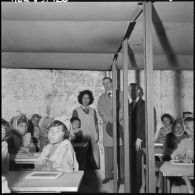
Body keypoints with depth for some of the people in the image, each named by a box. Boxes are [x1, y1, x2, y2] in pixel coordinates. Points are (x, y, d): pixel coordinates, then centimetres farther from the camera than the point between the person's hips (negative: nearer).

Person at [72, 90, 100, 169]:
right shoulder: (76, 111, 5)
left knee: (94, 159, -2)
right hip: (82, 138, -2)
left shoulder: (93, 111, 14)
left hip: (92, 139, 3)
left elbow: (96, 125, 15)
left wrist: (97, 136, 5)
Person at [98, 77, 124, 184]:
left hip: (119, 126, -2)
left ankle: (122, 175, 4)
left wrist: (116, 120, -13)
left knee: (121, 152, -3)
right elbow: (101, 111, 6)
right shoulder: (101, 97, 17)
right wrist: (110, 121, -10)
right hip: (108, 127, 2)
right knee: (108, 152, 0)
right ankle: (108, 175, 7)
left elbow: (123, 108, -2)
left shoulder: (120, 94, 8)